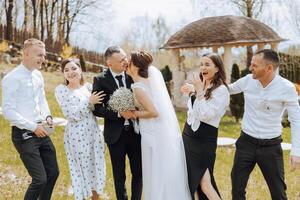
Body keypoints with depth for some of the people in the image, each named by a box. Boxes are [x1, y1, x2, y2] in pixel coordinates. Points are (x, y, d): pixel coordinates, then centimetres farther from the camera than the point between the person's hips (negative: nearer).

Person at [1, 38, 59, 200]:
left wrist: (47, 116, 0)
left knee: (53, 173, 14)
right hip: (24, 134, -8)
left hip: (40, 132, 8)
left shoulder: (38, 75, 8)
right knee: (40, 179, -9)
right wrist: (33, 127, -18)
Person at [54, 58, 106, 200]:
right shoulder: (61, 90, -7)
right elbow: (71, 114, -15)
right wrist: (89, 101, -16)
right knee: (81, 168, 7)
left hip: (94, 132, 5)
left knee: (96, 166, 14)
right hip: (76, 135, -5)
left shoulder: (88, 86, 6)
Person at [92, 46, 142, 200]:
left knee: (138, 172, 9)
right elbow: (97, 109, -9)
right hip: (116, 134, -1)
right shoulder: (100, 80, -8)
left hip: (135, 131, 2)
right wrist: (119, 114, -19)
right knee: (119, 175, 13)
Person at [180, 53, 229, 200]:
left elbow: (205, 115, -22)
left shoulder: (221, 90, -14)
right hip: (188, 135, 8)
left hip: (204, 140, -8)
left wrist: (199, 91, -20)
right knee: (191, 181, 13)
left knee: (204, 184, -5)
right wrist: (191, 92, 11)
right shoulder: (200, 86, 9)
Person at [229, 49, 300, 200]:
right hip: (246, 142, 3)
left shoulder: (287, 88, -15)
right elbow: (227, 89, 13)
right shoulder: (248, 80, -7)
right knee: (237, 186, 11)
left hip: (271, 146, -3)